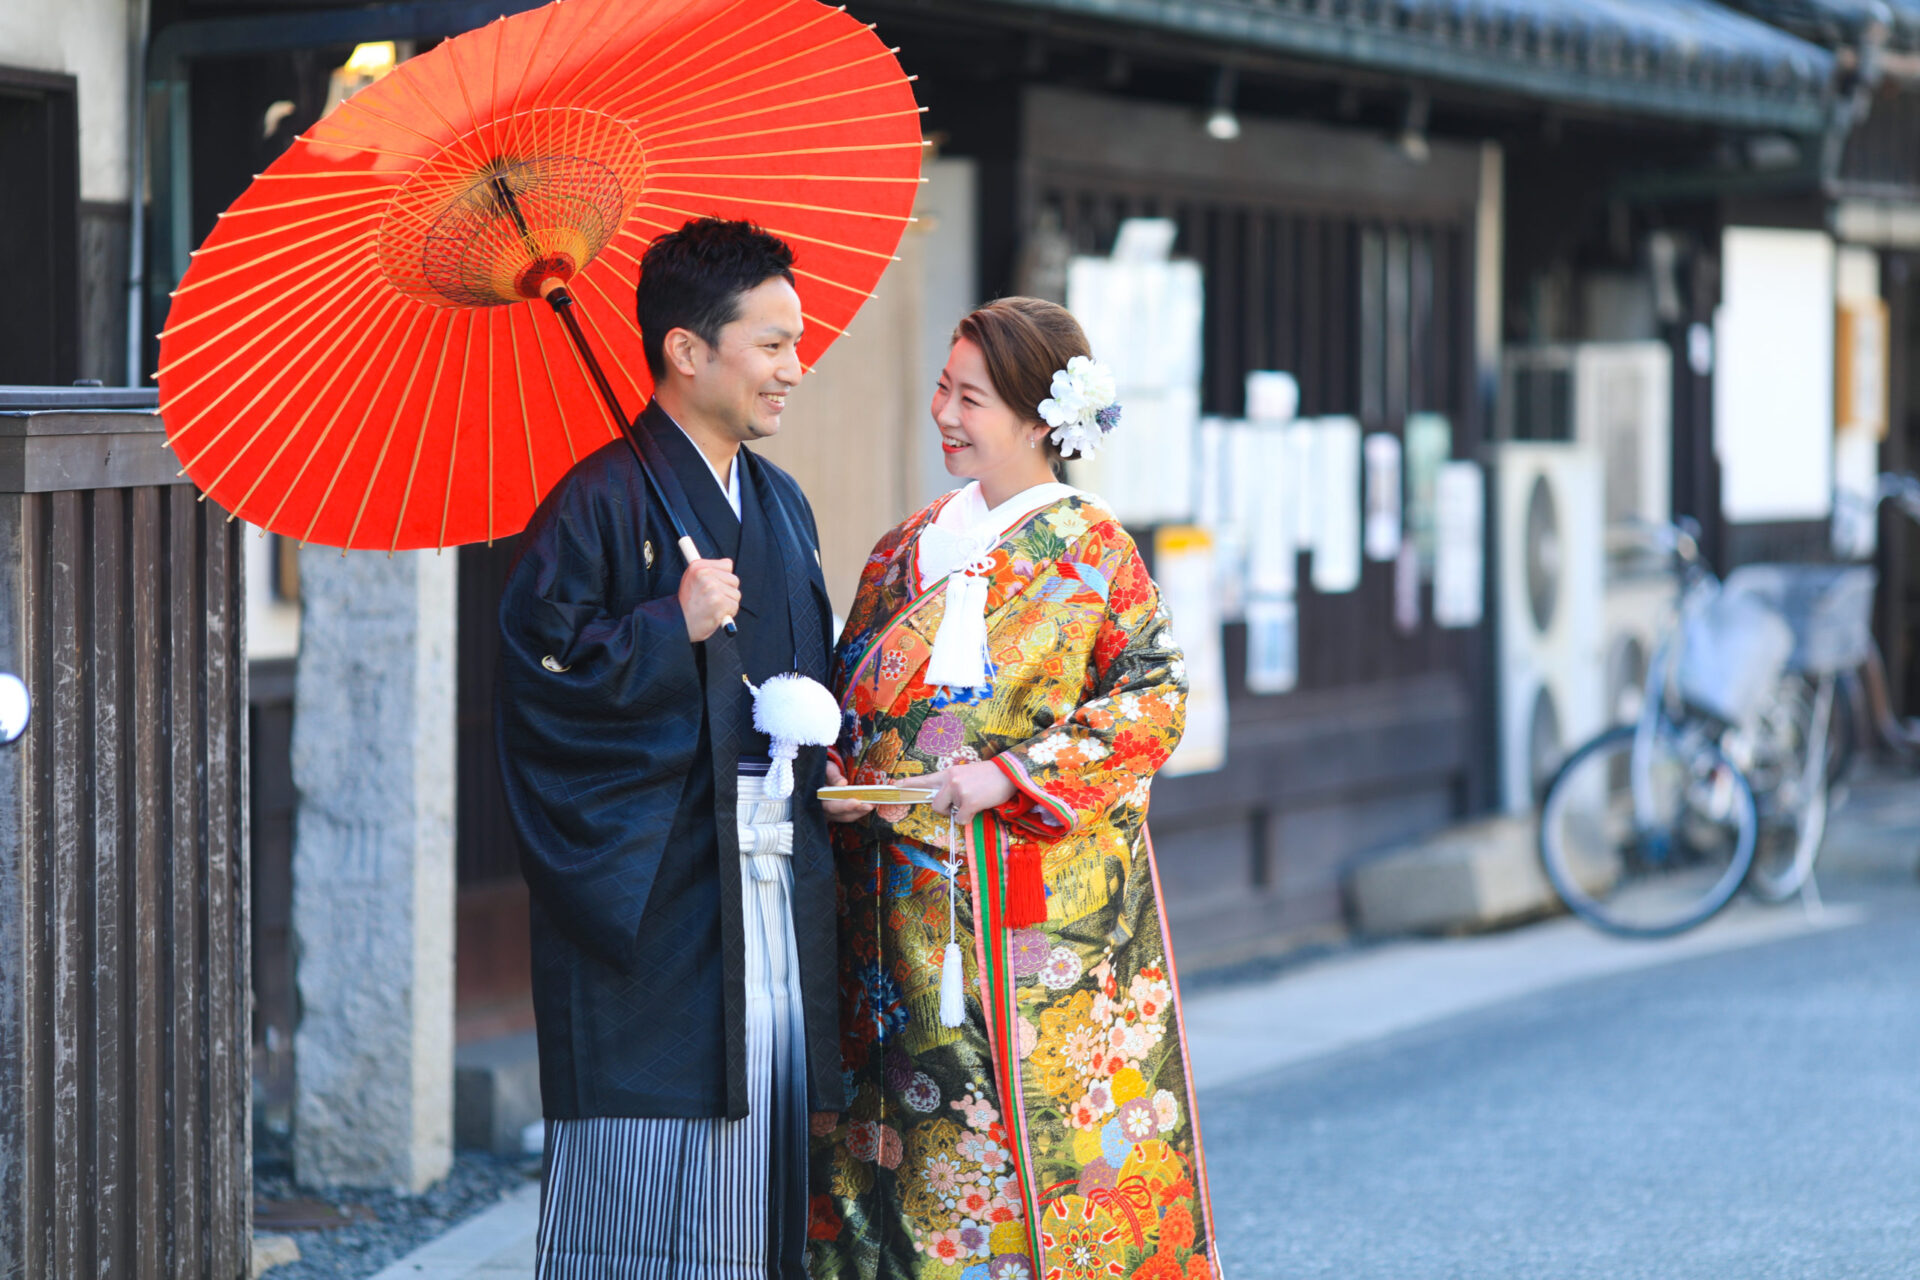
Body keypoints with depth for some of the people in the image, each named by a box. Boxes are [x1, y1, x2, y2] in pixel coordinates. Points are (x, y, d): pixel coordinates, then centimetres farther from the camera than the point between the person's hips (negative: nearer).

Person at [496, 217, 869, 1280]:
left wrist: (833, 759, 8)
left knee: (767, 1187, 5)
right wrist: (671, 626, -18)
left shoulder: (780, 506, 17)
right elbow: (536, 668, -13)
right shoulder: (600, 504, -7)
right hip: (652, 905, -7)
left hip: (778, 900, 7)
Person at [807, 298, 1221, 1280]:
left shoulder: (1090, 551, -2)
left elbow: (1157, 698, -11)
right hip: (907, 926, 5)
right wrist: (819, 751, -5)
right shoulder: (909, 549, 14)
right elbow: (850, 703, 18)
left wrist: (1008, 776, -19)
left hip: (1045, 929, -5)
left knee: (1046, 1123, -5)